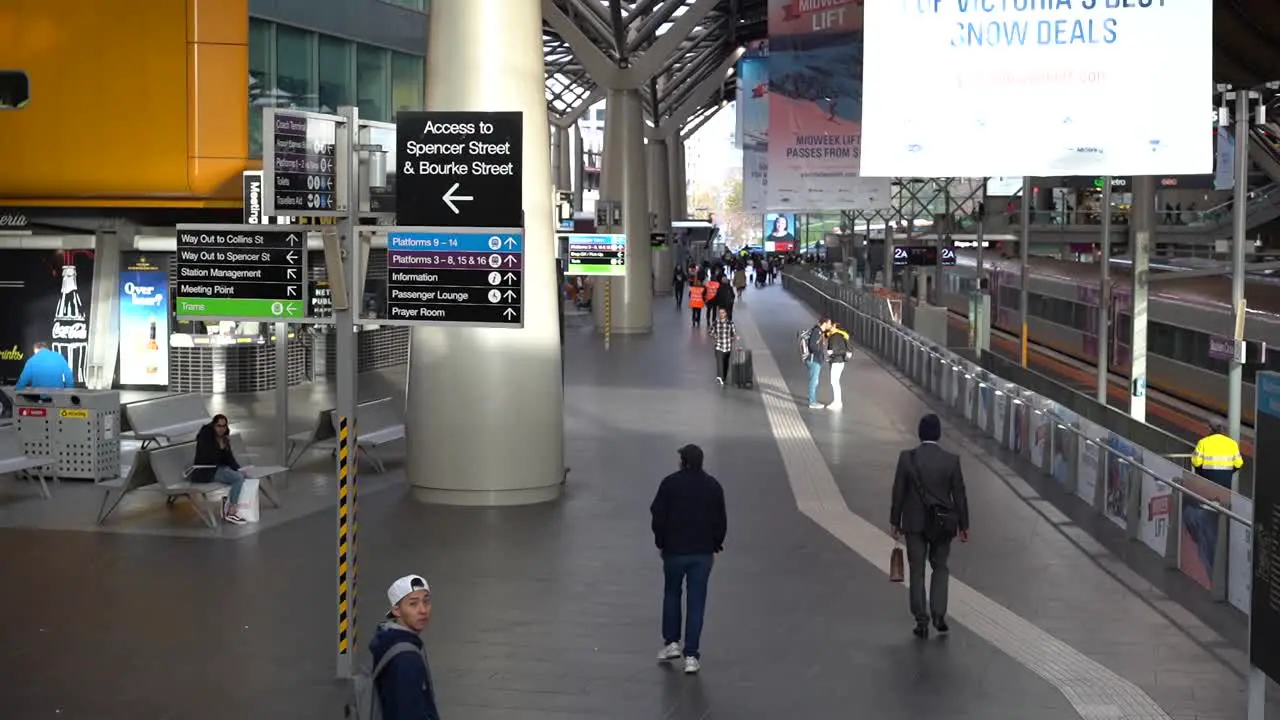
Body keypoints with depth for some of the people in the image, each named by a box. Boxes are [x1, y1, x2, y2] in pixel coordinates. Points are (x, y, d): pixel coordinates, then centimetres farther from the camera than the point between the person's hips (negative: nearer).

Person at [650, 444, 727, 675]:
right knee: (696, 603, 3)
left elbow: (658, 516, -6)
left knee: (671, 595, 20)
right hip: (703, 553, 1)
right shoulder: (713, 486, 0)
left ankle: (671, 643, 20)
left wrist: (660, 543, 7)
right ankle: (691, 655, 0)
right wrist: (715, 547, 14)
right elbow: (721, 521, 4)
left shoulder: (670, 483, -8)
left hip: (674, 550, -1)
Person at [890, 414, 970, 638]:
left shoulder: (907, 458, -9)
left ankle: (921, 620, 5)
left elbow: (898, 492, -4)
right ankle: (938, 614, 6)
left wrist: (895, 522, 6)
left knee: (917, 571, 7)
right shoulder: (951, 460, -8)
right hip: (942, 524, 1)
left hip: (915, 523, -1)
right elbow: (959, 494, -2)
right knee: (940, 567, 16)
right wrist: (963, 525, 7)